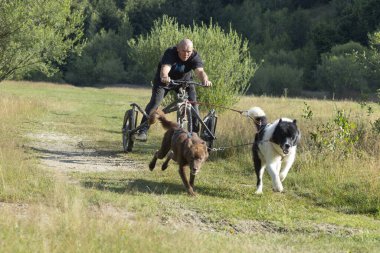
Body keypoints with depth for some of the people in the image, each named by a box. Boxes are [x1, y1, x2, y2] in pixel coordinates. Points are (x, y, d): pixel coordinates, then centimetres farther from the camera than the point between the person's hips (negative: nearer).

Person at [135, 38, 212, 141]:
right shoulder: (170, 53, -31)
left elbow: (200, 71, -39)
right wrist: (164, 78, -70)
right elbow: (164, 69, -47)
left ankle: (195, 132, 1)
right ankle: (143, 132, -18)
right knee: (154, 102, -17)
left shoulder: (195, 56, -24)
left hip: (184, 80, 2)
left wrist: (205, 80, -62)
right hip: (164, 80, -2)